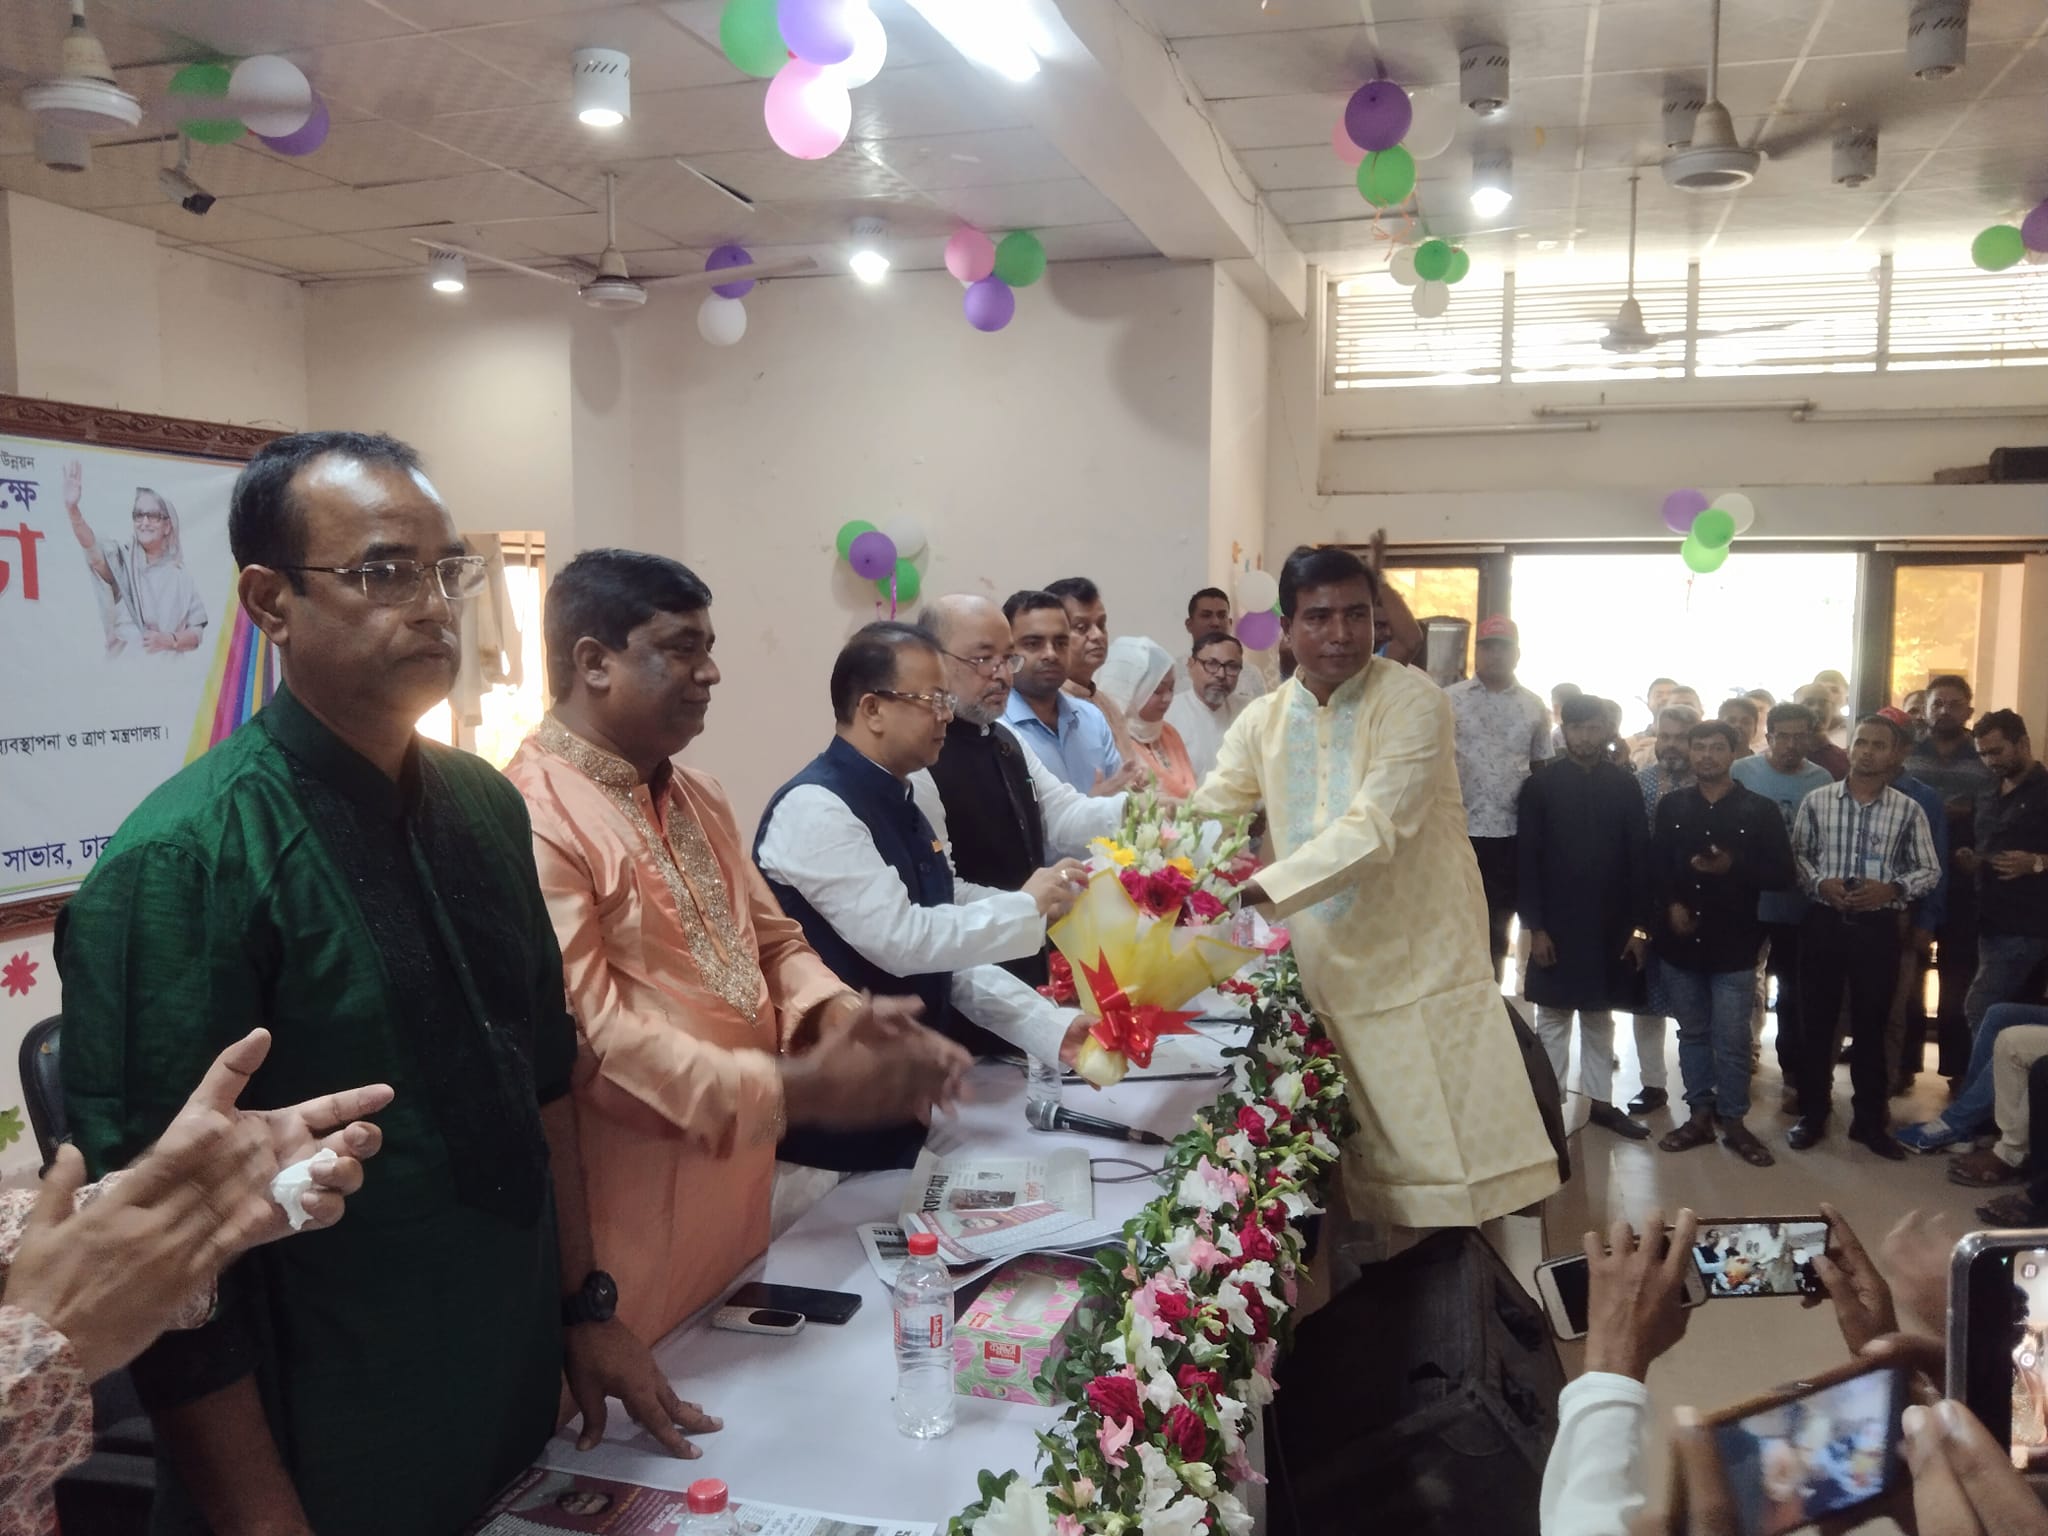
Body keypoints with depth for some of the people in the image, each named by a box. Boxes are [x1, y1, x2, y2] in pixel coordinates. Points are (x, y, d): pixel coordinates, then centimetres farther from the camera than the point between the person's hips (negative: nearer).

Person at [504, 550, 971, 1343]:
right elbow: (590, 1036, -23)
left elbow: (771, 939, 14)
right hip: (634, 1224, -8)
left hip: (740, 1183, 8)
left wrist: (839, 1016, -7)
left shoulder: (699, 796, 11)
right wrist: (792, 1092, -25)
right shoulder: (532, 819, -19)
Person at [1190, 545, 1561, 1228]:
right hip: (1327, 975, 4)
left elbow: (1374, 829, -23)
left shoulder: (1412, 701, -11)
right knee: (1373, 1173, 13)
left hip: (1423, 969, -4)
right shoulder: (1262, 721, 6)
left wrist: (1255, 890, -31)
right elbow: (1201, 818, 4)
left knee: (1466, 1170, -3)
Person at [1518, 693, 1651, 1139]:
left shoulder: (1624, 786, 2)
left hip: (1609, 924, 2)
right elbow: (1527, 860, -5)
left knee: (1600, 1018, 12)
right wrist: (1535, 927, -10)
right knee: (1552, 1018, 6)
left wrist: (1638, 925, -1)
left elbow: (1639, 859, 3)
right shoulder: (1540, 785, -3)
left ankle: (1601, 1101, 22)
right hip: (1556, 924, -2)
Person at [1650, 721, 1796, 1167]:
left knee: (1731, 1039, 0)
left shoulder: (1760, 810, -2)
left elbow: (1782, 874, -4)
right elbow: (1654, 865, 9)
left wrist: (1734, 867, -18)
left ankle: (1733, 1121, 15)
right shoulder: (1671, 806, 6)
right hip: (1680, 941, 3)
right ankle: (1700, 1116, 23)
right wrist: (1669, 905, -6)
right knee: (1692, 1033, 12)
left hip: (1733, 943, -3)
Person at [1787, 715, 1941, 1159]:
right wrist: (1819, 882, -14)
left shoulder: (1908, 811, -1)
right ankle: (1812, 1114, 20)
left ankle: (1869, 1120, 22)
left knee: (1871, 1025, 9)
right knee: (1816, 1021, 7)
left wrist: (1891, 889, -15)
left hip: (1878, 928, 0)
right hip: (1823, 923, 0)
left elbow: (1929, 870, 3)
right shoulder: (1816, 801, 0)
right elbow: (1796, 853, 5)